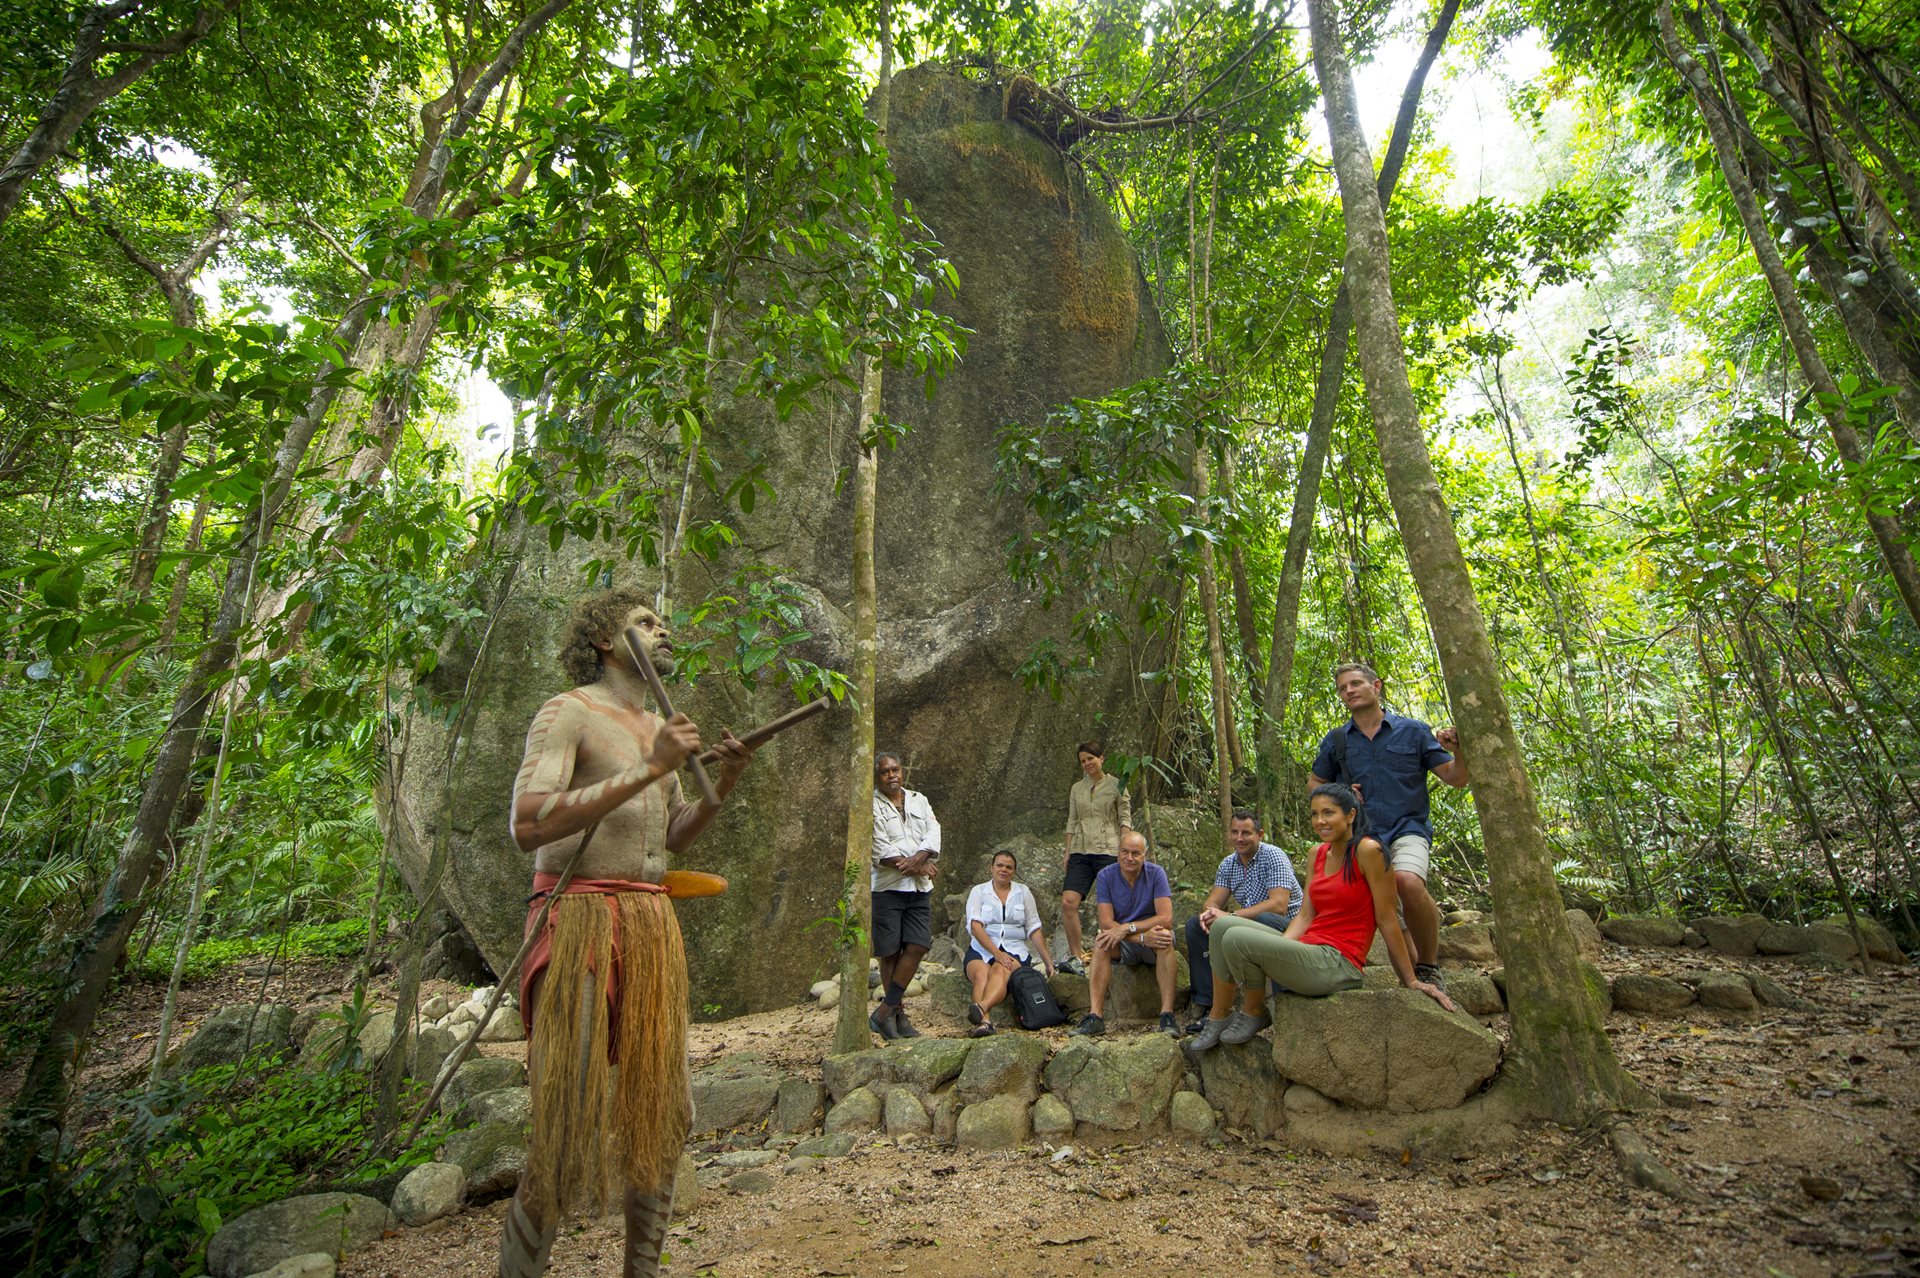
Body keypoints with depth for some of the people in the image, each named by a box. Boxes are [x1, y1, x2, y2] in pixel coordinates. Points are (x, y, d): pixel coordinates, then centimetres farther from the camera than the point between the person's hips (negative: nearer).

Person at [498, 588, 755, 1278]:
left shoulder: (659, 726, 18)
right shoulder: (568, 712, -6)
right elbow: (527, 826, -20)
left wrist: (720, 785, 4)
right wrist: (648, 770, -23)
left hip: (653, 924, 7)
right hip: (582, 920, -7)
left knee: (662, 1109, 12)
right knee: (572, 1123, -4)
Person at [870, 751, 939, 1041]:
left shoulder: (919, 800, 12)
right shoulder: (871, 807, -3)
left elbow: (933, 834, 1)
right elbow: (881, 851, -11)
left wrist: (918, 858, -18)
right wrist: (921, 867, -12)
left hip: (919, 887, 4)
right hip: (887, 887, -4)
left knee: (918, 946, -4)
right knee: (891, 952, 1)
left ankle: (884, 1011, 5)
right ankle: (898, 1014, 14)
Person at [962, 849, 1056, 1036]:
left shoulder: (1023, 892, 14)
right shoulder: (978, 891, 8)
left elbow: (1034, 930, 13)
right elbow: (975, 926, -6)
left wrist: (1048, 961, 6)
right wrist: (996, 953, -18)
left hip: (1014, 949, 0)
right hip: (982, 949, 0)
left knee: (1001, 971, -34)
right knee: (981, 973, -33)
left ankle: (982, 1007, -60)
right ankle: (984, 1021, -54)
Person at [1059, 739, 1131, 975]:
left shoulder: (1116, 785, 4)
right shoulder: (1077, 789, 15)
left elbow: (1125, 819, 1)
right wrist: (1067, 852, 10)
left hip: (1107, 850, -3)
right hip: (1081, 851, 4)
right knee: (1068, 902, -11)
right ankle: (1076, 957, -3)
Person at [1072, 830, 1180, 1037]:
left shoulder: (1155, 873, -12)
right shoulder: (1106, 876, -9)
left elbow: (1165, 919, -21)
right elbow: (1106, 923, -17)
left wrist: (1127, 928, -29)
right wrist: (1142, 937, -29)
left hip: (1152, 941, -1)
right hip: (1124, 948, 1)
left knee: (1165, 936, -33)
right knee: (1101, 942, -29)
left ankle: (1167, 1015, -34)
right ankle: (1095, 1016, -33)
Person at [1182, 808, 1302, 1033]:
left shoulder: (1273, 857, -15)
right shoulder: (1228, 863, 7)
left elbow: (1279, 905, -28)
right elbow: (1213, 902, 3)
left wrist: (1231, 916, -32)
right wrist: (1208, 913, -24)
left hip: (1287, 925, -7)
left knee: (1261, 920, -39)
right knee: (1195, 925, -7)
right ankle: (1204, 1003, -9)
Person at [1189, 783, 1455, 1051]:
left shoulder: (1368, 850, -11)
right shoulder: (1318, 853, 12)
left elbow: (1387, 920, -9)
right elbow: (1305, 916, 10)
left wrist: (1411, 981, -3)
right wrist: (1279, 948, -6)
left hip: (1338, 964, -8)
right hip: (1310, 949, 8)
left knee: (1237, 939, -22)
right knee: (1223, 925, -3)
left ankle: (1255, 1013, 5)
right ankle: (1219, 1017, 4)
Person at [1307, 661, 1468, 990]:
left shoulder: (1413, 730, 2)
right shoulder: (1336, 741, 8)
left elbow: (1455, 779, 3)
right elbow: (1314, 782, 21)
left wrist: (1459, 751, -18)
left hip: (1408, 829, -3)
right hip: (1361, 836, 4)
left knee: (1408, 883, -31)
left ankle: (1429, 967, -11)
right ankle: (1411, 971, 25)